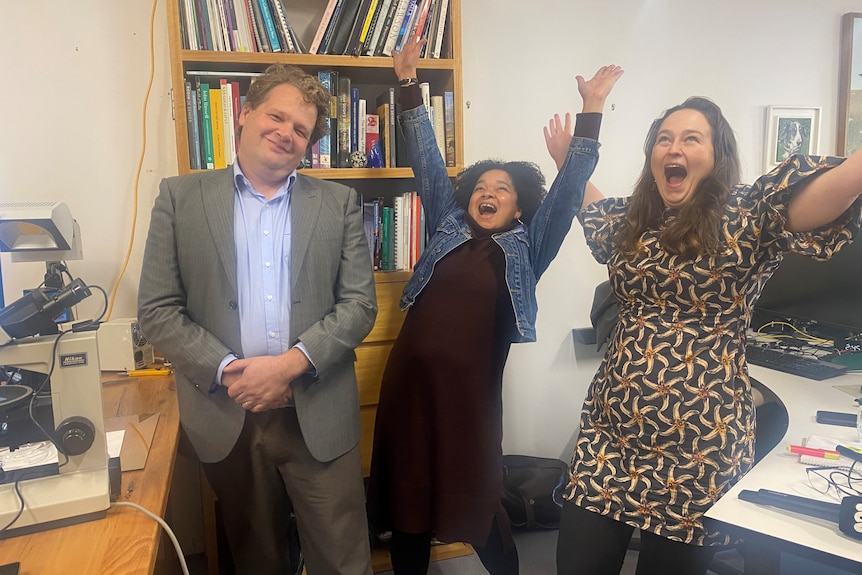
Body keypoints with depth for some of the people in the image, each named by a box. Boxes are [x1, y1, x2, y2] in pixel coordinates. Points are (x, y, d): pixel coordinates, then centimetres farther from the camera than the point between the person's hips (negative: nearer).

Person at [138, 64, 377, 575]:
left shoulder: (340, 203, 4)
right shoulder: (180, 197, 3)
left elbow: (360, 304, -1)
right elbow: (157, 309, 0)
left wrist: (292, 364, -15)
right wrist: (227, 371, -13)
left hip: (320, 416, 0)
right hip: (226, 415, 1)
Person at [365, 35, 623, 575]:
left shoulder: (527, 247, 6)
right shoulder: (448, 227, 11)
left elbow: (568, 189, 0)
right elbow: (428, 161, 10)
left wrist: (592, 112, -5)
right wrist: (410, 85, 9)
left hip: (470, 389, -2)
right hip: (409, 382, 2)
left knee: (476, 503, 11)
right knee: (407, 495, 13)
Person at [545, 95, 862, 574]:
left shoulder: (747, 216, -6)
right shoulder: (632, 219, 11)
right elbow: (596, 206, 35)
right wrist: (567, 163, 36)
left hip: (698, 445, -4)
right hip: (613, 431, 5)